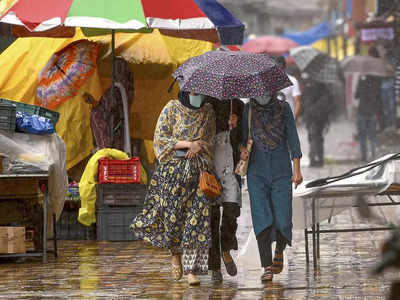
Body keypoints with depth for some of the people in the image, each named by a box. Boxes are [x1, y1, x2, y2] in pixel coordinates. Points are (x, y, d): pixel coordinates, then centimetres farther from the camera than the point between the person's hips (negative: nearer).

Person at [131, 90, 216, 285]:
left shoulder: (207, 112, 10)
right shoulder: (172, 109, 2)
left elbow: (210, 141, 9)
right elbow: (160, 139, -3)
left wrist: (197, 146, -12)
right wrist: (187, 144, -12)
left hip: (199, 171, 1)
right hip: (173, 170, -1)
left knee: (197, 217, -9)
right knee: (172, 215, -2)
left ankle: (191, 269, -10)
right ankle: (176, 254, 28)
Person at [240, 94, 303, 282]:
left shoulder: (284, 108, 0)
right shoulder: (248, 110, 2)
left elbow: (293, 139, 0)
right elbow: (242, 138, 8)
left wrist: (296, 169, -6)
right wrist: (242, 150, -15)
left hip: (281, 172, -1)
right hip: (257, 173, 1)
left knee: (282, 221, -6)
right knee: (262, 220, -11)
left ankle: (279, 251, 25)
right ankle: (267, 268, -8)